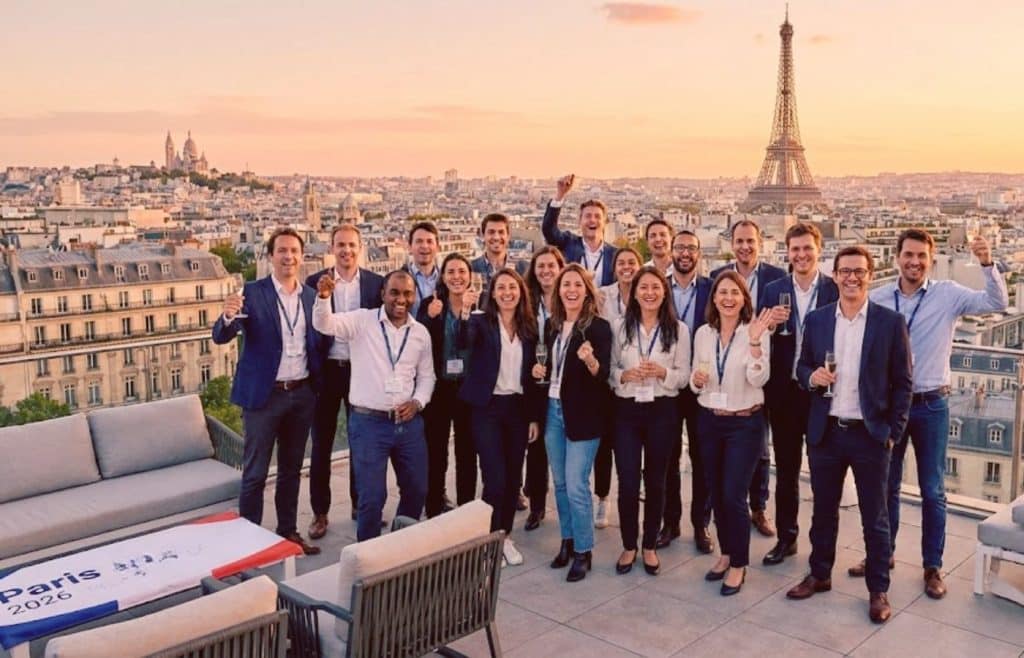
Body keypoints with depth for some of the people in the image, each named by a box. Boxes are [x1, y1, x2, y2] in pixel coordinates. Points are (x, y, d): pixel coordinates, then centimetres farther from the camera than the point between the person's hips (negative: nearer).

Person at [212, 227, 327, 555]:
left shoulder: (312, 296, 6)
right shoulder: (252, 292, -7)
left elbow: (320, 344, 11)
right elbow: (221, 337, -14)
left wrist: (318, 386, -3)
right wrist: (228, 316, -35)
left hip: (302, 394, 4)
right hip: (264, 394, -4)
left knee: (291, 469, 16)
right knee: (255, 473, 2)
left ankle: (288, 532, 28)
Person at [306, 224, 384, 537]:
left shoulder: (376, 283, 1)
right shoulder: (315, 282, -3)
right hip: (326, 370, -1)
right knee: (321, 445, 6)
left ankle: (360, 504, 29)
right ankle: (320, 512, 17)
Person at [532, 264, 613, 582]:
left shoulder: (598, 327, -9)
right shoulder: (552, 325, 9)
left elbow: (603, 375, -15)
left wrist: (591, 360, -34)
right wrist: (539, 371, 0)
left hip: (582, 414, -6)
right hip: (553, 409, 6)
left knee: (576, 486, -6)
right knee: (560, 483, 13)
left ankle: (583, 552, 8)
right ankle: (567, 542, 27)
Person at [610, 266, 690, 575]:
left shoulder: (678, 330, 0)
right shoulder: (620, 327, 2)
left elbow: (684, 375, 0)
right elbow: (609, 370, 3)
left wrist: (662, 372, -19)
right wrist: (625, 375, -17)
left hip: (662, 411, 0)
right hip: (626, 409, 0)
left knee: (655, 480, 10)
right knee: (627, 481, 0)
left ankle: (650, 546, 26)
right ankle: (628, 546, 19)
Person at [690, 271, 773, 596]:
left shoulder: (755, 332, -9)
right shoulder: (703, 333, 3)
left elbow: (758, 379, -19)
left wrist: (754, 341, -29)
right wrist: (696, 380, -12)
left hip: (745, 423, -4)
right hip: (709, 421, 4)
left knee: (733, 496, -5)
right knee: (716, 494, 13)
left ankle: (739, 563, 13)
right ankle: (726, 553, 31)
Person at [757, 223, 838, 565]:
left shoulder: (836, 290, -4)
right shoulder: (773, 290, 4)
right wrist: (769, 325, -15)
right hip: (784, 391, 3)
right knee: (785, 469, 13)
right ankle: (786, 537, 25)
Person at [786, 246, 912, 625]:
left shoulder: (890, 322, -4)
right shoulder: (816, 319, 4)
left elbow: (902, 382, -2)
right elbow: (802, 367, 11)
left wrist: (893, 433, -5)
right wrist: (812, 376, -12)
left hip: (870, 434, -3)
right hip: (825, 433, 3)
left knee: (874, 517, 8)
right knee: (823, 510, 16)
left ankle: (878, 589, 22)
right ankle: (819, 575, 33)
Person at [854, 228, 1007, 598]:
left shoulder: (948, 295, -4)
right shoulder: (877, 299, -2)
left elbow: (997, 303, -12)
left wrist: (987, 265, -25)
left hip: (931, 405, -1)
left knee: (933, 490, 8)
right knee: (886, 484, 14)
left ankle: (932, 566, 22)